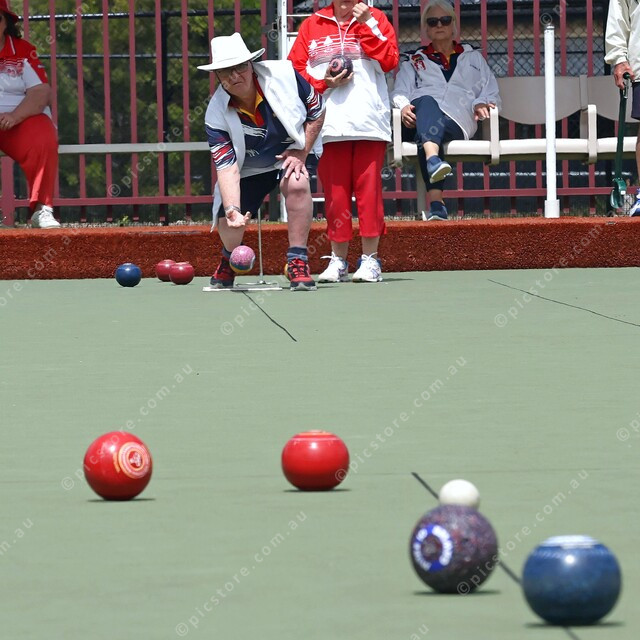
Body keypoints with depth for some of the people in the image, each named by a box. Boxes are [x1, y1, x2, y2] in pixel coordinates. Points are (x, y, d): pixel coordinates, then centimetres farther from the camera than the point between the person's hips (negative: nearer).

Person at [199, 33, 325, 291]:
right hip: (248, 168, 1)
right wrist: (232, 209, -45)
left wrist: (301, 152, -18)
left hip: (291, 154, -1)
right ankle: (229, 261, 31)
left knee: (297, 184, -33)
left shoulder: (283, 74, -24)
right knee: (229, 226, -8)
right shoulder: (216, 115, -25)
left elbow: (317, 112, -9)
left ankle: (298, 262, -25)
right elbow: (227, 167, -30)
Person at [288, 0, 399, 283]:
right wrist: (323, 82, -7)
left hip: (369, 123, -1)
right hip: (329, 128, 1)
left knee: (369, 190, -4)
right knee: (335, 193, 2)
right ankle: (338, 260, 7)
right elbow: (295, 70, 8)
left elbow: (389, 60, -2)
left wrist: (367, 24, -6)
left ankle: (370, 259, 0)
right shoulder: (312, 26, 12)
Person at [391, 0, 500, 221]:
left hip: (457, 121, -1)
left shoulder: (472, 58, 32)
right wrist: (403, 105, -8)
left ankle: (435, 202, -60)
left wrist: (482, 104, -1)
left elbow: (491, 93, 24)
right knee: (428, 103, -40)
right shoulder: (414, 61, 32)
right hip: (420, 115, 1)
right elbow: (400, 92, 16)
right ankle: (433, 160, -69)